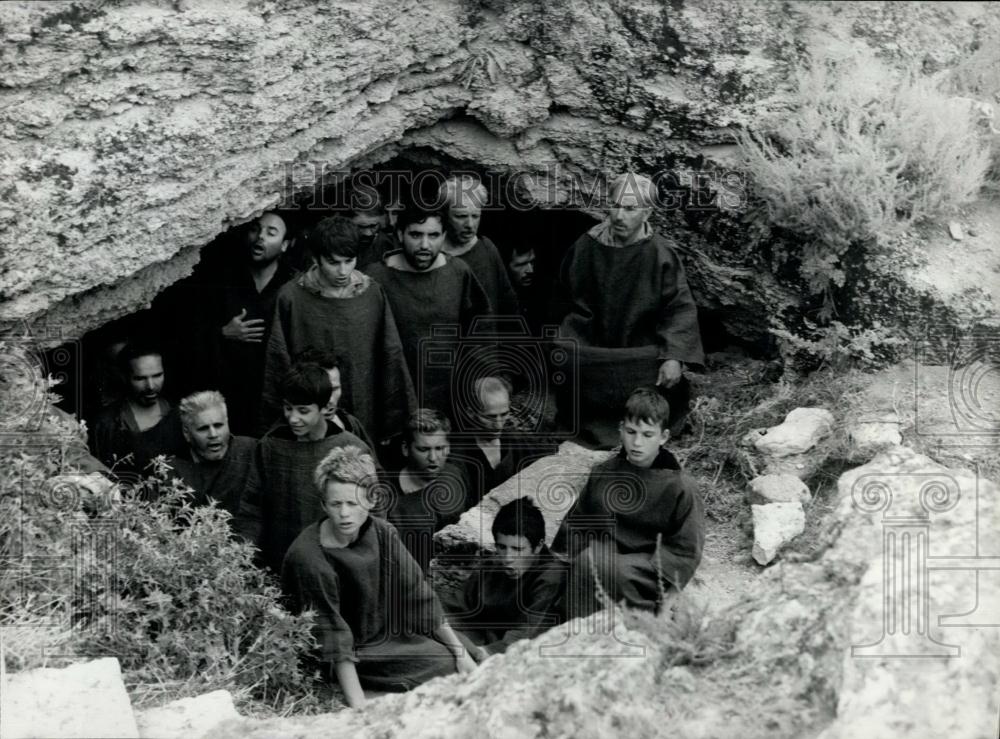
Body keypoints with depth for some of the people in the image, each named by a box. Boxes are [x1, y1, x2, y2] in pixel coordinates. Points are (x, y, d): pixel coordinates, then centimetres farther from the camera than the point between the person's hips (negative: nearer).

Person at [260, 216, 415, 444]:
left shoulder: (373, 294, -1)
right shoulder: (292, 297, -6)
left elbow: (391, 358, 3)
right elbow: (278, 363, 0)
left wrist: (395, 424, 2)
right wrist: (272, 426, 1)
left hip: (366, 425, 1)